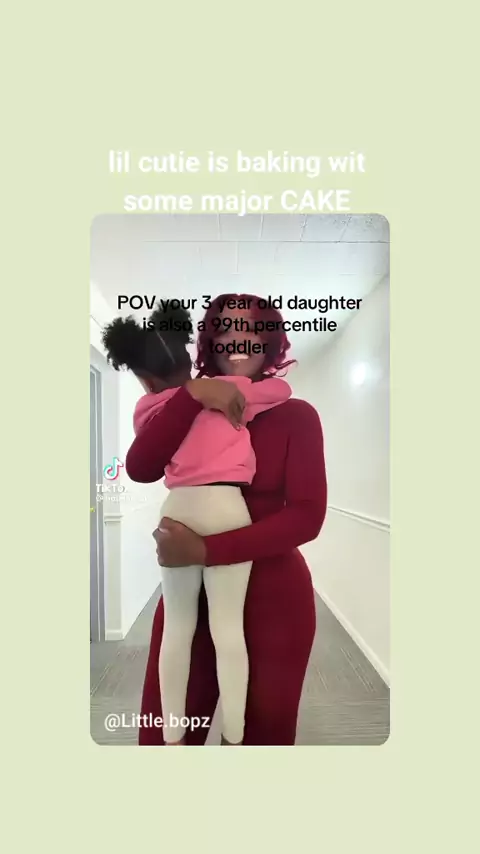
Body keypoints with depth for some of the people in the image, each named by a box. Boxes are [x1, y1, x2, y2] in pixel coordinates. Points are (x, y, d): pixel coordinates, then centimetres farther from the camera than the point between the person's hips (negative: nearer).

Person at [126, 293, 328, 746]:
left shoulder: (296, 416, -6)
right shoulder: (190, 410, 3)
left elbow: (307, 517, -15)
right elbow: (139, 469, -13)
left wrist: (206, 550, -22)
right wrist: (191, 394, -23)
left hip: (272, 594, -2)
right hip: (191, 589, 2)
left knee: (264, 729, 17)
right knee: (163, 730, 12)